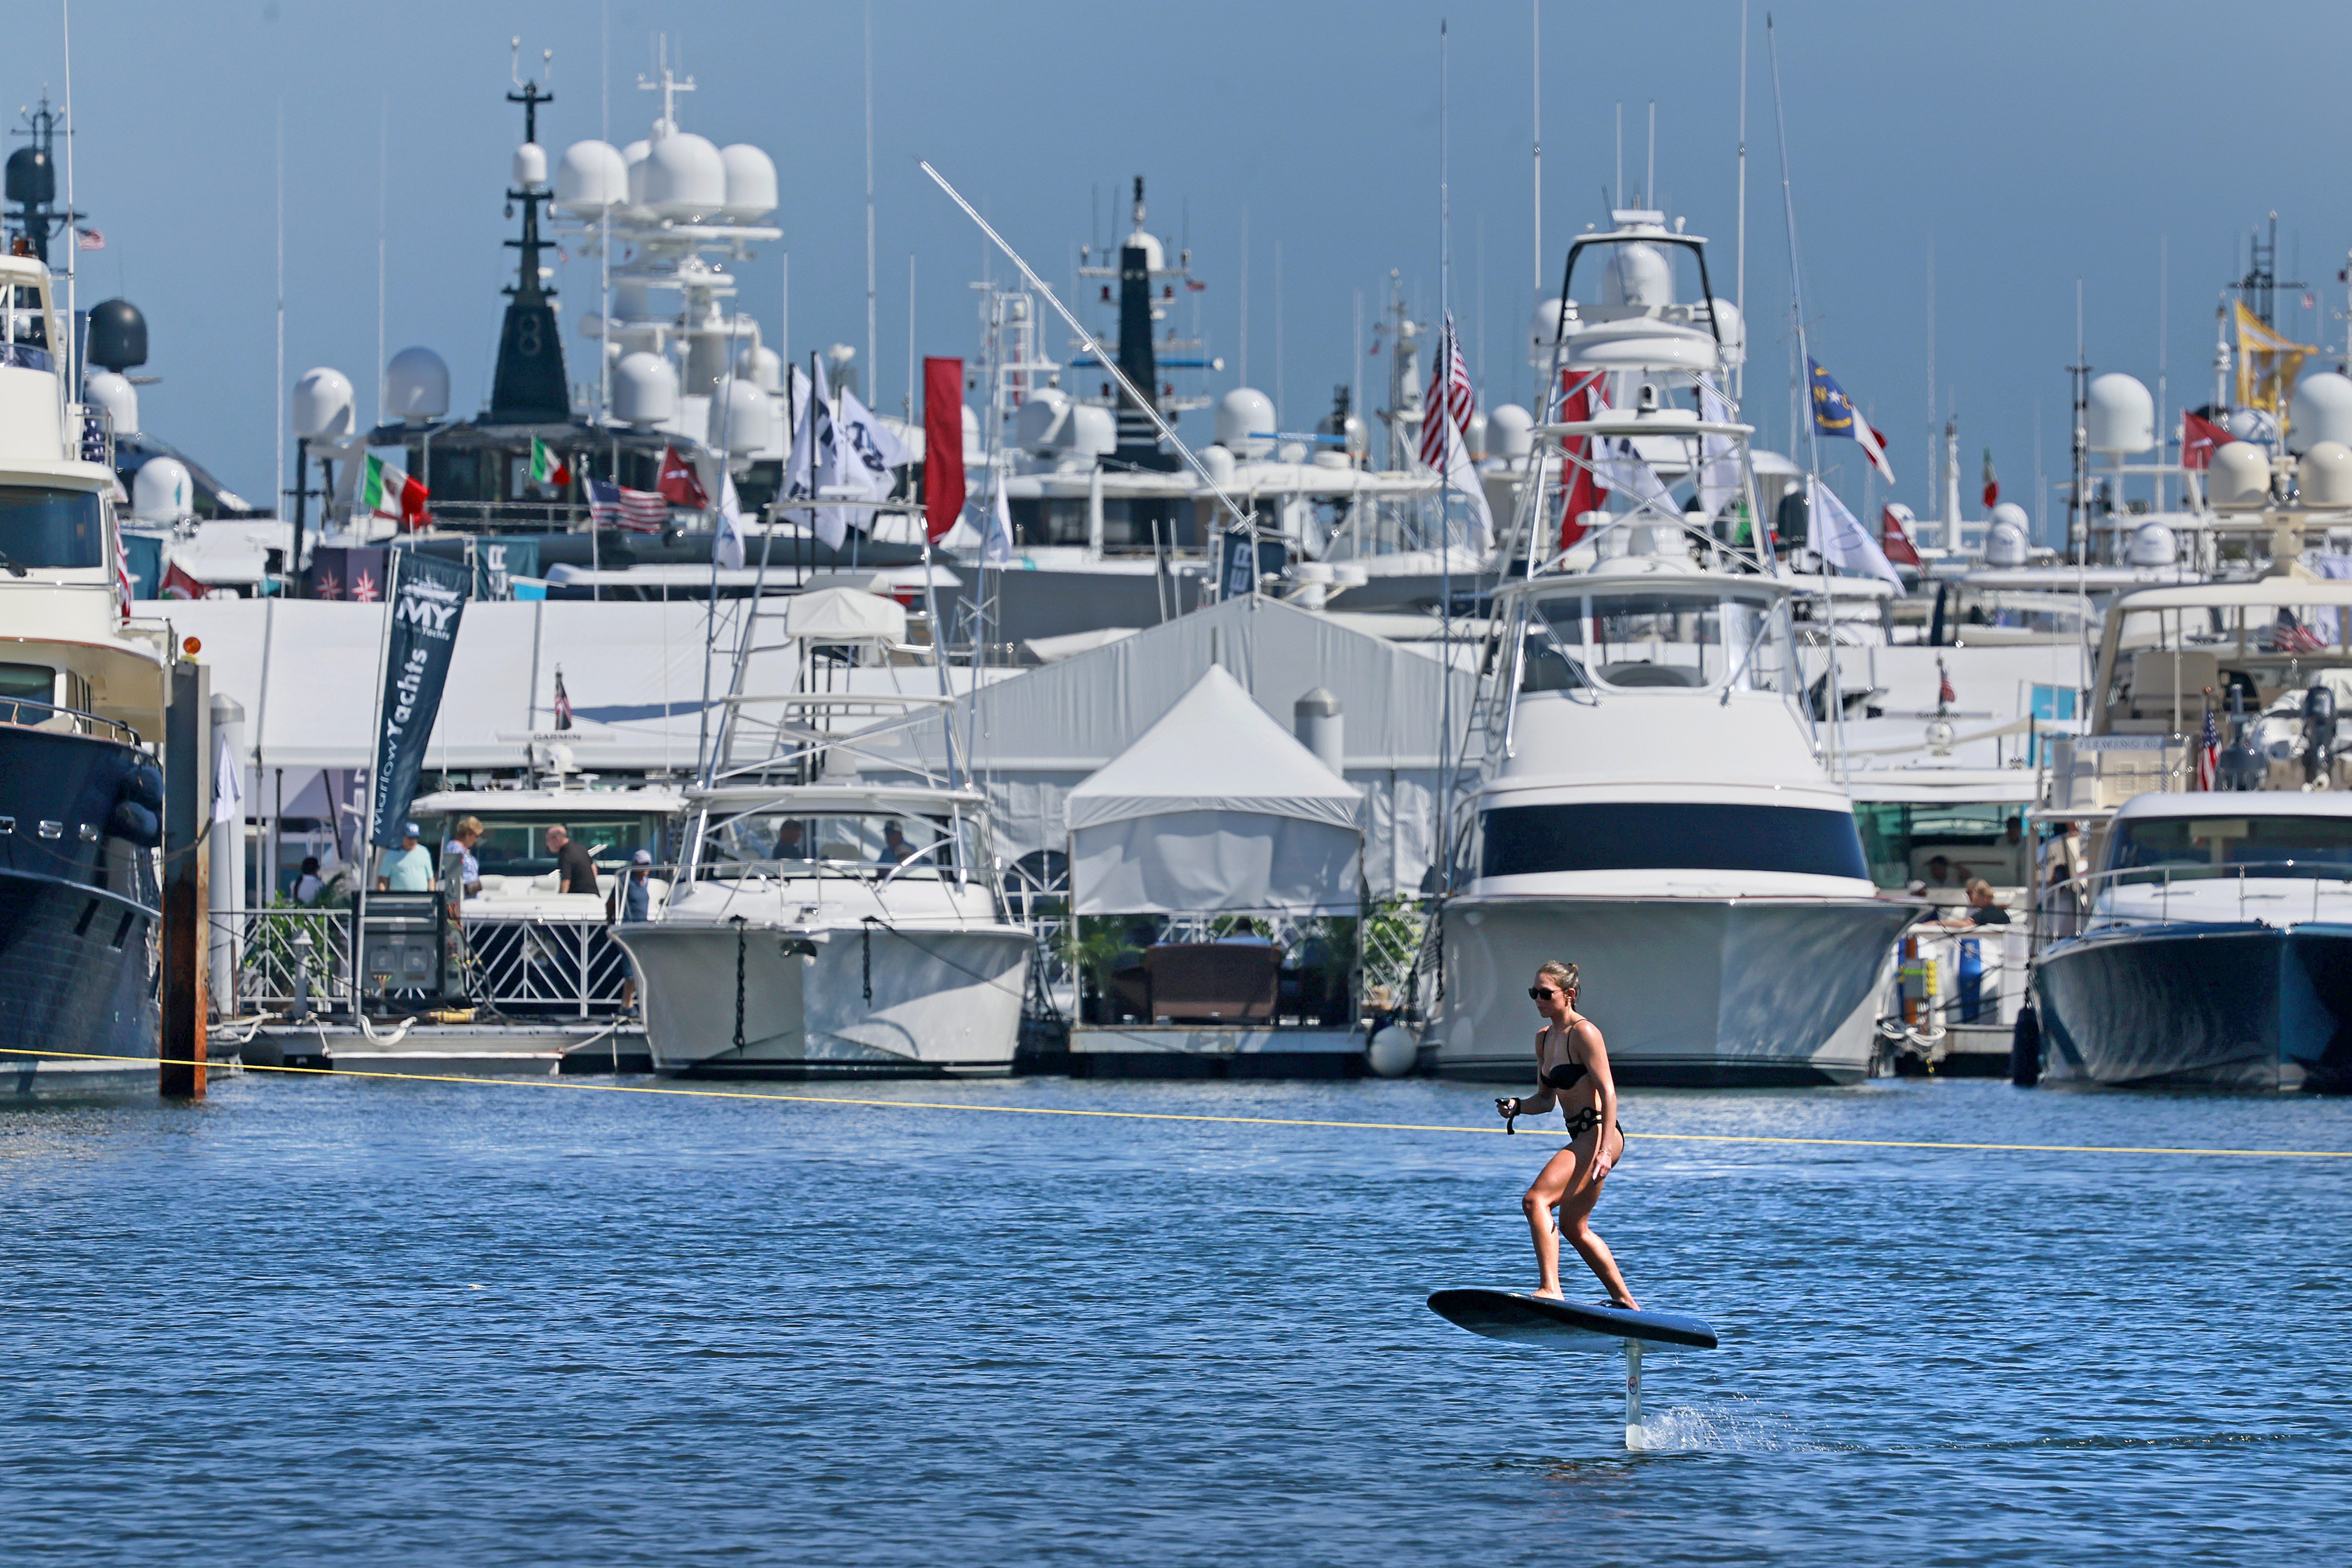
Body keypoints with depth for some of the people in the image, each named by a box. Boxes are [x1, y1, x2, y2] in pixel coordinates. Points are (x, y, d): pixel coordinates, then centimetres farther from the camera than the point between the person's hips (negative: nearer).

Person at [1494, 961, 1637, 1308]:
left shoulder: (1584, 1033, -12)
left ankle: (1550, 1290, -31)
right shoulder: (1544, 1038, 14)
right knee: (1574, 1227, 17)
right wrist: (1517, 1107, -1)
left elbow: (1608, 1092, -18)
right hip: (1581, 1139, 10)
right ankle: (1626, 1303, 26)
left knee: (1536, 1200, -23)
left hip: (1598, 1133, -10)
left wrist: (1605, 1150, -27)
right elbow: (1546, 1098, 21)